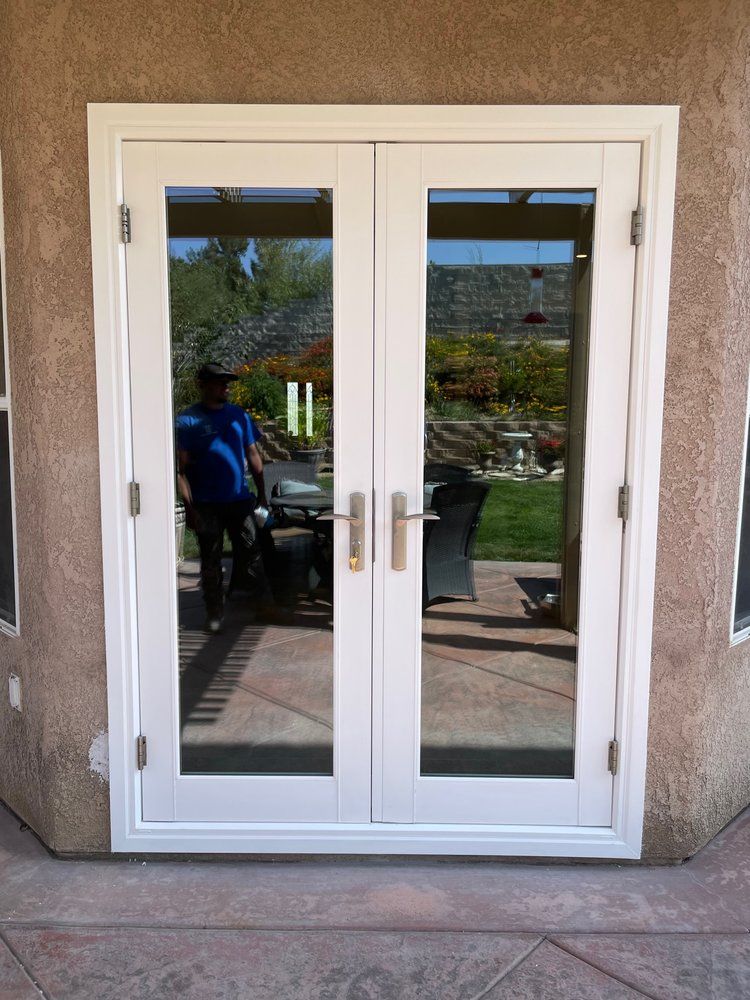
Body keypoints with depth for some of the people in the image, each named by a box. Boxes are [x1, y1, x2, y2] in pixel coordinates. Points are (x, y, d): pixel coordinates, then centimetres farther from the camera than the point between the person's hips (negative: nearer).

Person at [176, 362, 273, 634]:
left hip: (239, 500, 3)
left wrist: (261, 492, 12)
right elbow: (181, 468, -8)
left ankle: (265, 601, 20)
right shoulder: (187, 421, -6)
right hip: (206, 506, -2)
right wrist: (189, 507, -13)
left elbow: (252, 454, 13)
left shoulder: (239, 415, 7)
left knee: (251, 552, 4)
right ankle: (214, 613, 20)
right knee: (210, 560, 8)